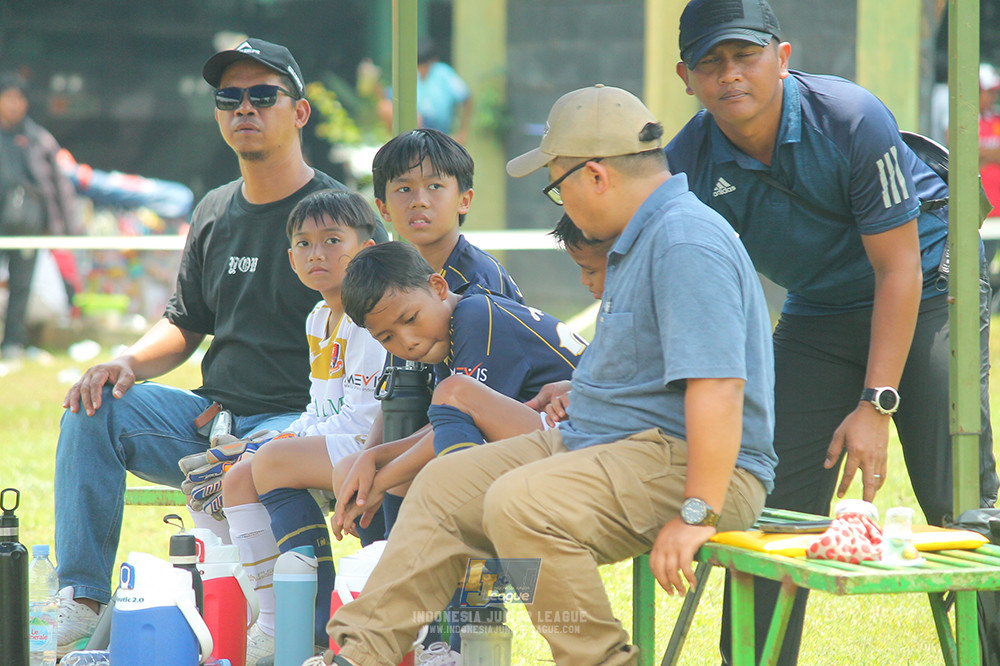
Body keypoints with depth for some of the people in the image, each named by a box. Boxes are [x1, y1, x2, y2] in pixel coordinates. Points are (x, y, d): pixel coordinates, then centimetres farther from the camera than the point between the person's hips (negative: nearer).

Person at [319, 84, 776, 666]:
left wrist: (697, 514, -30)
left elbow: (719, 386, -29)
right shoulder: (642, 237, 15)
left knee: (521, 503, -31)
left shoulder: (687, 244, -21)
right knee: (446, 485, 9)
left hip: (686, 462, -11)